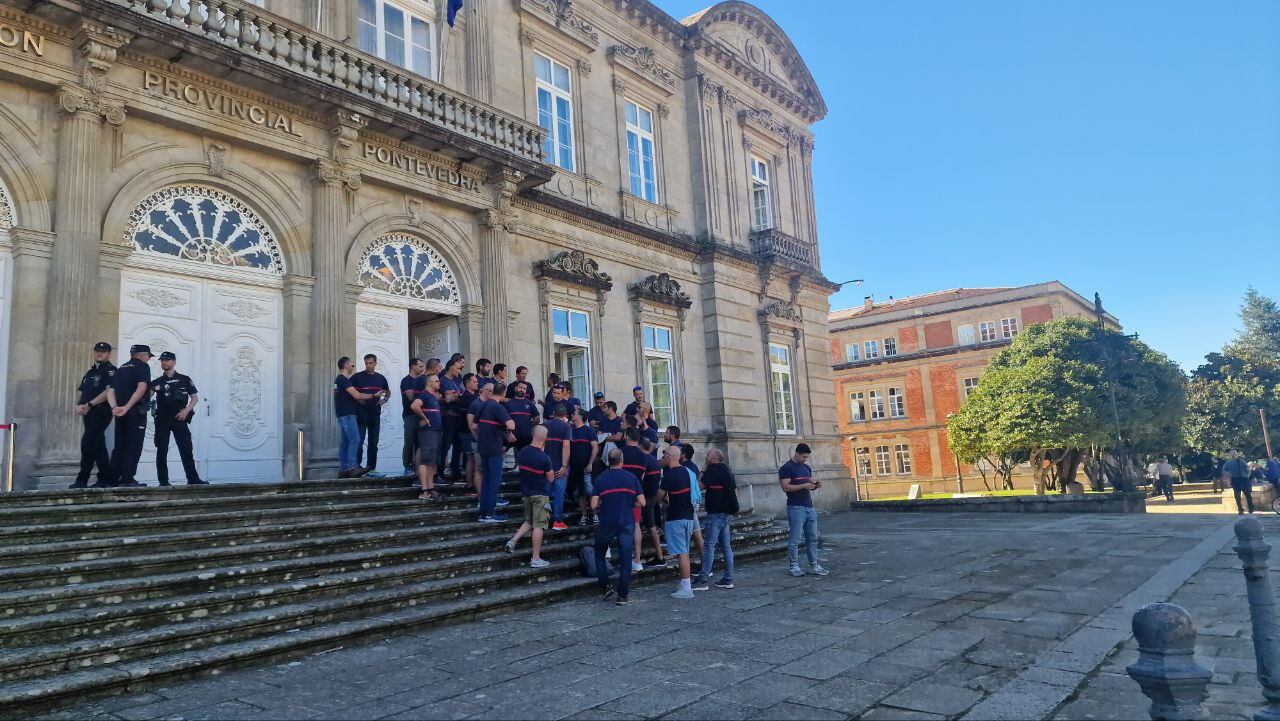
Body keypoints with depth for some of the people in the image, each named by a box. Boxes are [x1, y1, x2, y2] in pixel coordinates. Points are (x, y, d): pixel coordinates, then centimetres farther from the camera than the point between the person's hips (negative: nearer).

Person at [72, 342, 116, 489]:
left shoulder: (110, 370, -3)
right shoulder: (90, 371, 21)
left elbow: (109, 391, -15)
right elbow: (82, 392, 20)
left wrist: (88, 405, -18)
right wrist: (77, 405, 0)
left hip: (101, 411, -8)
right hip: (89, 413, 8)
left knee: (87, 444, -14)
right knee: (97, 445, 7)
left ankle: (82, 480, -9)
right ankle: (107, 479, 10)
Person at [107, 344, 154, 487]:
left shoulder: (120, 369, 19)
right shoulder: (143, 367, -2)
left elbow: (110, 390, 8)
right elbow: (141, 389, -18)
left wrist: (115, 407, -6)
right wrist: (127, 407, -21)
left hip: (120, 413, 7)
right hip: (136, 412, -7)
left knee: (119, 446, 12)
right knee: (134, 446, -5)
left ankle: (114, 478, 11)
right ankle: (127, 479, -8)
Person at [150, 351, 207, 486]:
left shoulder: (184, 379, 7)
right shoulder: (157, 381, 10)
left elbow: (195, 398, 6)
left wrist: (187, 410, -8)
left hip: (179, 419, -1)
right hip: (162, 419, 2)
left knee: (186, 449, -3)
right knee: (162, 451, 2)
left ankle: (193, 479, -1)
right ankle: (163, 481, 8)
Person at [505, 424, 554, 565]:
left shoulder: (523, 452, -2)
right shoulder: (543, 458, -20)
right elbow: (551, 478, -8)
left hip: (526, 493, 6)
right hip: (539, 494, -6)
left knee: (529, 522, 22)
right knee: (538, 525, 0)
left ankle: (513, 540, 4)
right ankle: (536, 559, 4)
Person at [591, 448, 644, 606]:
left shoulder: (600, 479, -4)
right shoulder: (631, 478, 0)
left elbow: (594, 505, -9)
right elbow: (641, 503, -2)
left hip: (606, 524, 0)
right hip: (627, 523, 1)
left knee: (599, 555, 20)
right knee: (625, 560, 5)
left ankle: (605, 588, 16)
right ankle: (622, 596, 5)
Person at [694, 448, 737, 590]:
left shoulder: (712, 471, -12)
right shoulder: (727, 471, 15)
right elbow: (735, 490, 18)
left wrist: (702, 471, -1)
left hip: (715, 513, -9)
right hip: (727, 513, 9)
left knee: (709, 545, -7)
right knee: (726, 546, 10)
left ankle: (703, 578, -7)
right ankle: (728, 578, 12)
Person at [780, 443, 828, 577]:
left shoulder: (807, 468, 17)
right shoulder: (786, 468, -6)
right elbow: (785, 487, -13)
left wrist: (815, 485, 1)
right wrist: (803, 486, -20)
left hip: (809, 507, 7)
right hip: (796, 508, -7)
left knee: (812, 538, 8)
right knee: (795, 539, -3)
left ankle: (814, 566, 13)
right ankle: (794, 566, 4)